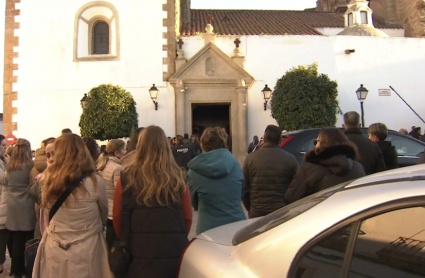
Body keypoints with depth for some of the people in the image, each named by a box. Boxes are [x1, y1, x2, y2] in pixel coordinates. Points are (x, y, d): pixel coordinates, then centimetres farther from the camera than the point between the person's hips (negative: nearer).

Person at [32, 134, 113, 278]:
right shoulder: (96, 182, -16)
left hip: (53, 249, 3)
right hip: (85, 251, -2)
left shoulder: (47, 179, -9)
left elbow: (48, 212, 7)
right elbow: (104, 216, 2)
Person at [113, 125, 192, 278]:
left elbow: (117, 217, 0)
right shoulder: (178, 177, -2)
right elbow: (188, 217, 3)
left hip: (142, 251, -1)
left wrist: (126, 242, 18)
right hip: (176, 251, 2)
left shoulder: (127, 178, -6)